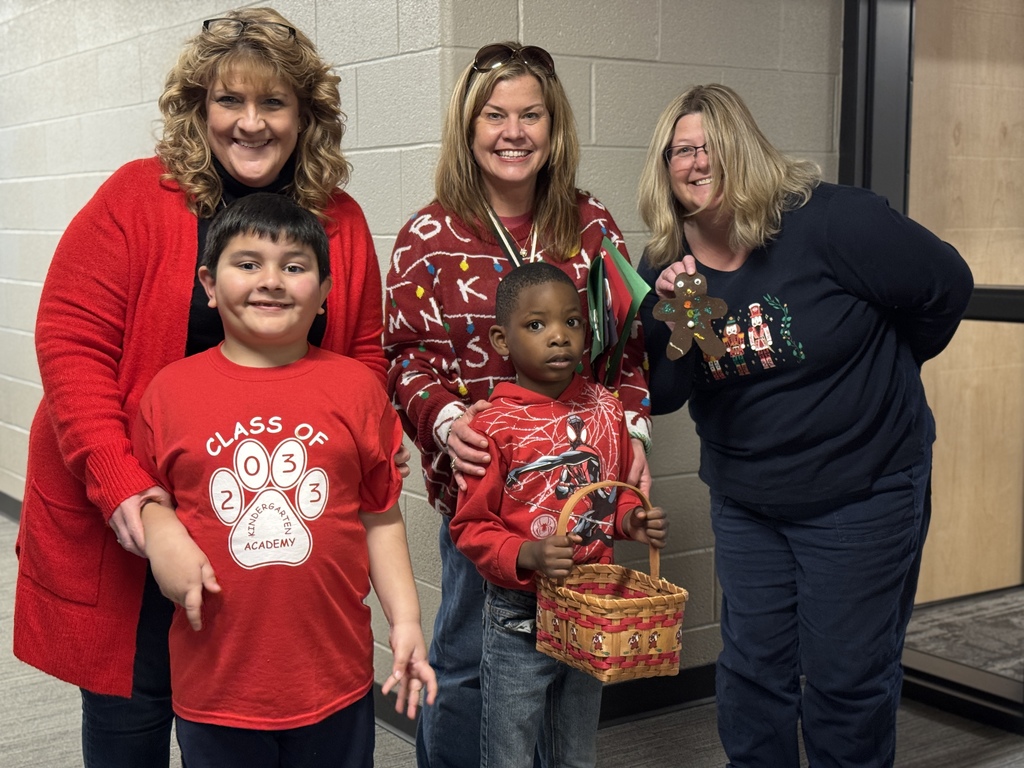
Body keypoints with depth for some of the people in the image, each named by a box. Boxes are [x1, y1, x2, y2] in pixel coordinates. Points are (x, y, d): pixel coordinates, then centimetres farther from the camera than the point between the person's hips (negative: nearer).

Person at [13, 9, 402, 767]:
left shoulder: (341, 223, 3)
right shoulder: (136, 199, -8)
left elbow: (364, 358, 8)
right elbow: (70, 341, -12)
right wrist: (117, 479, -21)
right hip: (126, 522, -2)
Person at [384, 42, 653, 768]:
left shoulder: (593, 226, 5)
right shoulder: (429, 237, -3)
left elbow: (627, 343, 10)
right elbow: (409, 354, -3)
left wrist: (631, 430, -3)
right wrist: (445, 420, -21)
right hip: (479, 480, -3)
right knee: (466, 660, 9)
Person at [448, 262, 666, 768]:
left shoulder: (604, 409, 2)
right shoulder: (495, 426, -16)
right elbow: (470, 527, -13)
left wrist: (629, 519, -4)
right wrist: (527, 555, -28)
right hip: (519, 620, -5)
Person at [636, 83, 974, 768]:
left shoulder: (827, 221, -18)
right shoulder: (666, 266, -3)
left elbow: (944, 284, -9)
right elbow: (661, 397, -4)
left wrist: (883, 370, 5)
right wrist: (673, 321, -23)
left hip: (861, 492, -4)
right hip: (745, 499, 4)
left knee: (847, 681, 4)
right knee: (752, 672, 12)